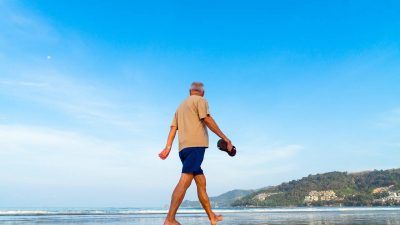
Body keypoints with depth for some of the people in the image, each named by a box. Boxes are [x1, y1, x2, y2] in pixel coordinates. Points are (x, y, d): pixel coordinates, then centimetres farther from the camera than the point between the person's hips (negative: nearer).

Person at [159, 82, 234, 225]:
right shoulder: (200, 100, 7)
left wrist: (168, 147, 8)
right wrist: (225, 138, -7)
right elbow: (207, 120, -7)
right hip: (196, 145, -8)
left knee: (201, 181, 12)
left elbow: (173, 128, 17)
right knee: (185, 181, -15)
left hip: (184, 147, 8)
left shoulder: (181, 106, 28)